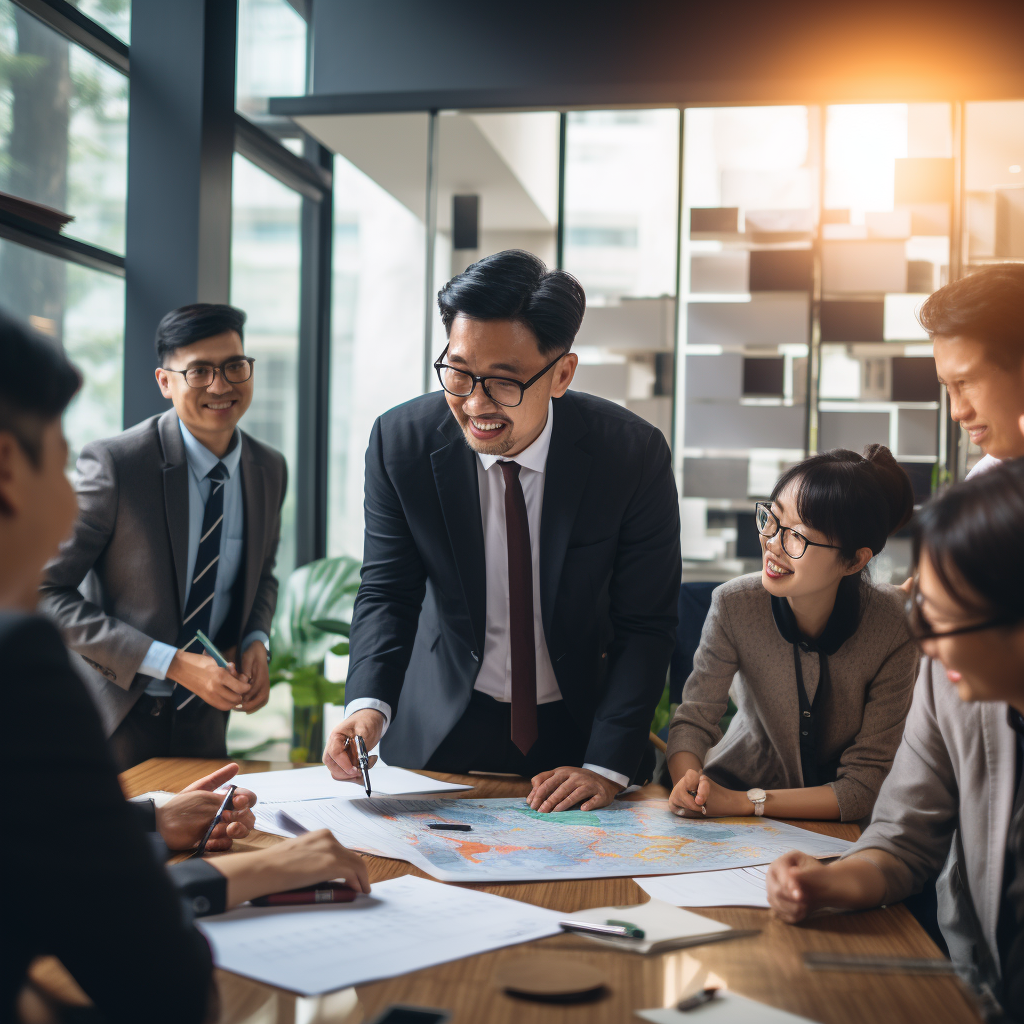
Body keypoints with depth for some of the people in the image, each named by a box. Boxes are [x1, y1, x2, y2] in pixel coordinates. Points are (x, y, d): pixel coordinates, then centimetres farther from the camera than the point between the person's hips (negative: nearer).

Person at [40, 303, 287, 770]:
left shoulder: (270, 469, 0)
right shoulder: (111, 464, -19)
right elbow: (44, 592, -18)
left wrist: (256, 641, -6)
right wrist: (171, 663, -23)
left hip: (204, 715, 5)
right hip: (113, 717, -5)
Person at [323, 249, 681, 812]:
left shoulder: (635, 453, -17)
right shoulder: (400, 441, -13)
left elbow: (646, 625, -12)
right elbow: (387, 591, -6)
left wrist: (607, 764, -20)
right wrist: (368, 704, -24)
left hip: (581, 727, 0)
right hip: (441, 729, 1)